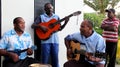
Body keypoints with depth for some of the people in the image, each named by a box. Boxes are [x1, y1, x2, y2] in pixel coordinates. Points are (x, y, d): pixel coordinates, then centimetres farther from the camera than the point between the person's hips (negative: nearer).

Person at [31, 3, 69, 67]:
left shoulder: (56, 17, 15)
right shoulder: (41, 17, 5)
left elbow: (60, 28, 13)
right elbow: (33, 25, -2)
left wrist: (65, 22, -3)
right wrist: (40, 26, -19)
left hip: (55, 41, 3)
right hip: (45, 41, -3)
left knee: (55, 59, 7)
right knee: (45, 60, 0)